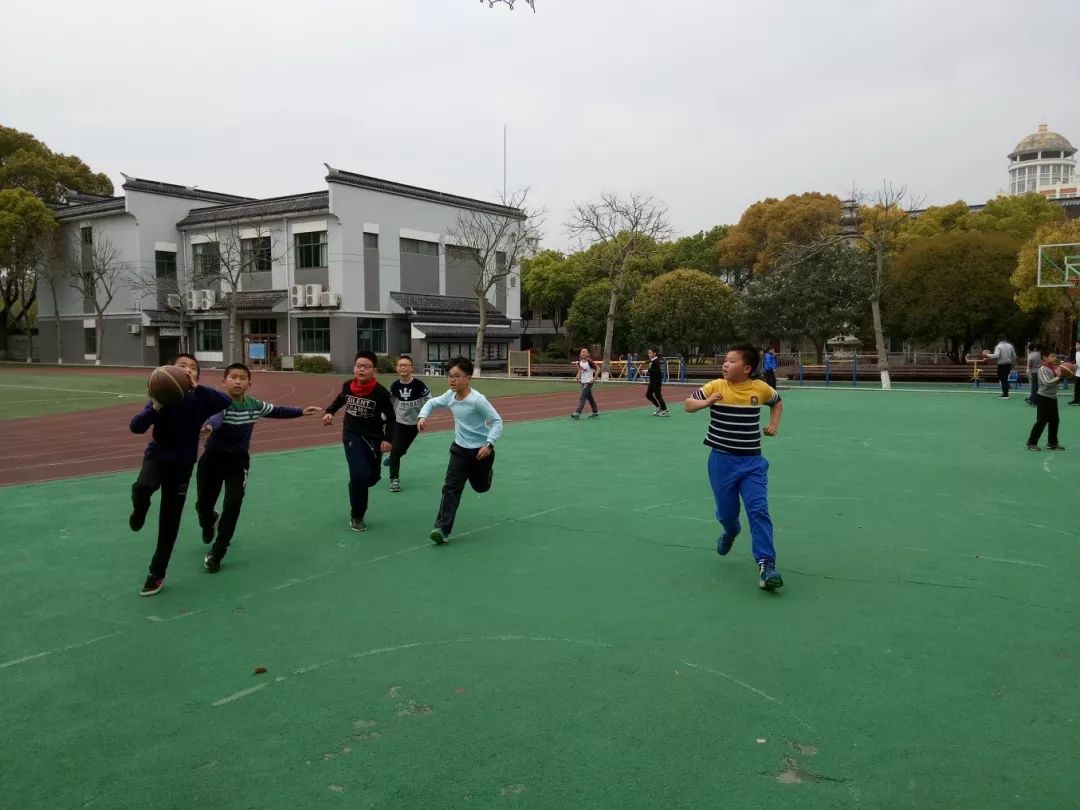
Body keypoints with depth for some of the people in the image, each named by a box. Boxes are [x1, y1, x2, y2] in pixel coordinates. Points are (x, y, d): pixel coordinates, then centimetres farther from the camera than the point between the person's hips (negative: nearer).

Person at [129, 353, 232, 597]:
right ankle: (139, 512, 4)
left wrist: (196, 387, -32)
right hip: (157, 455, -1)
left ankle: (157, 574, 23)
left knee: (169, 523, 6)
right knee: (141, 487, -34)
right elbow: (136, 427, -18)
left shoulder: (200, 398, -8)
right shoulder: (162, 396, -10)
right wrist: (156, 408, -34)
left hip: (182, 465, 1)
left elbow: (226, 402, -25)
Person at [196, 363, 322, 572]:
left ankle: (217, 552, 2)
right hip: (212, 458, -3)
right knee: (203, 504, 8)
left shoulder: (254, 405, -2)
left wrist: (301, 412, 17)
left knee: (233, 505, -12)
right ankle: (209, 523, 48)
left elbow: (276, 411, 17)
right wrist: (209, 426, -68)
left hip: (238, 460, 3)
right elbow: (215, 416, -45)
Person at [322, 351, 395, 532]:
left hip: (374, 438, 1)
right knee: (360, 474, -16)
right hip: (352, 435, 0)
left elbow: (390, 418, -9)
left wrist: (388, 439, -20)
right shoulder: (347, 386, -8)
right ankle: (356, 516, 2)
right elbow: (340, 399, 16)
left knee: (373, 476, 13)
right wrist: (329, 412, 1)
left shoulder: (381, 393, -18)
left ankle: (355, 490, 50)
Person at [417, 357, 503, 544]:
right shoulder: (450, 396, -6)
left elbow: (497, 421, -19)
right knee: (451, 487, -9)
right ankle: (443, 529, -11)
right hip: (460, 448, 4)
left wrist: (489, 444, -29)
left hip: (480, 450, -4)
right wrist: (423, 416, -7)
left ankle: (487, 471, 53)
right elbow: (431, 403, 13)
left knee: (480, 486, 17)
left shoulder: (477, 400, -24)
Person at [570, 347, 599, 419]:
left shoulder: (589, 362, -17)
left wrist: (594, 378, -17)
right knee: (589, 397, 16)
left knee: (583, 397, -11)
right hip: (583, 382, 8)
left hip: (588, 382, -8)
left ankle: (578, 413, -13)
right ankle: (595, 411, 27)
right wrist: (578, 376, 4)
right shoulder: (580, 362, 2)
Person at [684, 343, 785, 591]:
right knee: (726, 512, 11)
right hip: (722, 460, 0)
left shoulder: (760, 388, -1)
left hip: (752, 461, 0)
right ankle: (730, 532, 48)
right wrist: (705, 402, -23)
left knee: (758, 509, -14)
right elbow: (688, 404, -3)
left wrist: (774, 425, 6)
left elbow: (777, 402, 21)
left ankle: (766, 565, -14)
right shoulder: (716, 387, -5)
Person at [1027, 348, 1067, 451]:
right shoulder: (1043, 369, -15)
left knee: (1054, 420, 11)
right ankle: (1031, 443, 3)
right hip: (1043, 398, -8)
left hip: (1052, 398, 8)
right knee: (1041, 421, -5)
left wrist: (1061, 376, 1)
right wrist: (1058, 377, -22)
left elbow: (1056, 383, 17)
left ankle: (1052, 443, 21)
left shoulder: (1054, 368, 8)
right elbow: (1047, 382, -26)